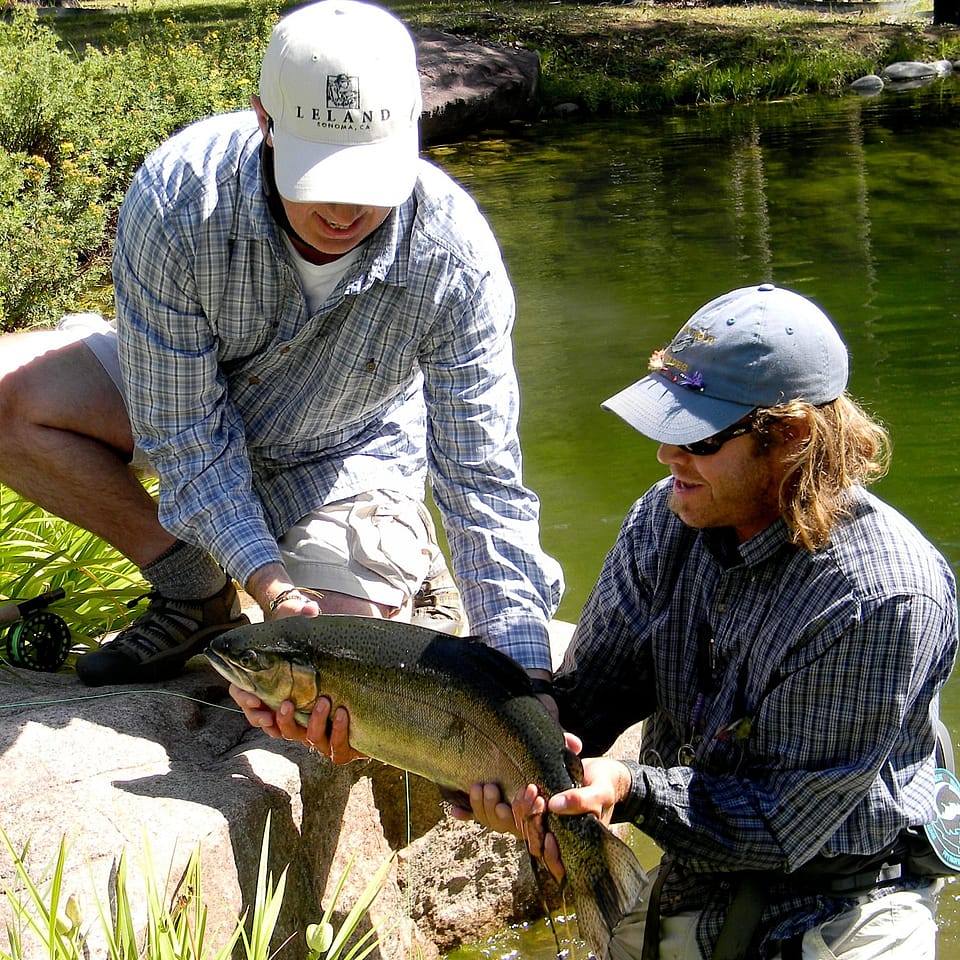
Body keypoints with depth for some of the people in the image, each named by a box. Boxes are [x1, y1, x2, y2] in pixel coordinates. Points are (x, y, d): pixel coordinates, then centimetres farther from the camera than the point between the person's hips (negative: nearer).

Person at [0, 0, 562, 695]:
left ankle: (407, 563, 13)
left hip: (345, 452, -2)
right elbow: (184, 430, -24)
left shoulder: (455, 259, -32)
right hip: (185, 399, 2)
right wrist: (267, 580, -34)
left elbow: (485, 484, -27)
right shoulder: (176, 199, -33)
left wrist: (527, 687, -33)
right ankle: (195, 591, -5)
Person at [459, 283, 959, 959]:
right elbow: (586, 692, -5)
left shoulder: (887, 597, -25)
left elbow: (785, 820, -22)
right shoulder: (665, 519, -6)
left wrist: (633, 790, -34)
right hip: (693, 878, 5)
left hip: (850, 897, -4)